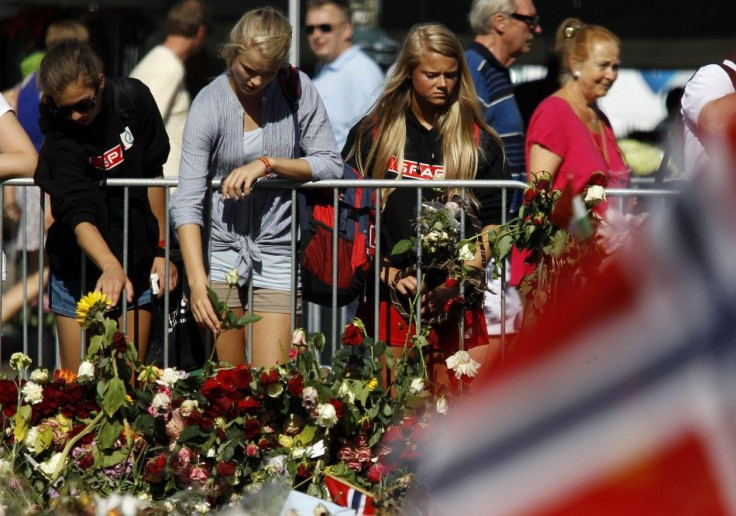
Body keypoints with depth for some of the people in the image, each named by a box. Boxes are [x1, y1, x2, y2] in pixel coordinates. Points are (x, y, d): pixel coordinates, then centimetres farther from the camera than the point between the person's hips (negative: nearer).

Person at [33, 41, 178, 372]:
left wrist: (160, 250, 6)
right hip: (81, 268, -3)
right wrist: (110, 267, -46)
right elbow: (79, 216, -29)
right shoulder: (59, 137, -18)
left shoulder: (133, 98, -9)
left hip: (137, 261, 3)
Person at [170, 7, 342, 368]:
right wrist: (197, 282, -24)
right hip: (221, 253, -1)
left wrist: (266, 164, -16)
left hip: (278, 254, 1)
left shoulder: (298, 90, -2)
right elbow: (187, 202, -13)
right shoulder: (209, 104, -7)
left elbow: (330, 165, -1)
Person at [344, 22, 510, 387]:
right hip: (387, 299, 0)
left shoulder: (479, 143, 8)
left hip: (456, 302, 0)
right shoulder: (372, 134, 7)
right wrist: (387, 273, -6)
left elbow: (494, 222, 6)